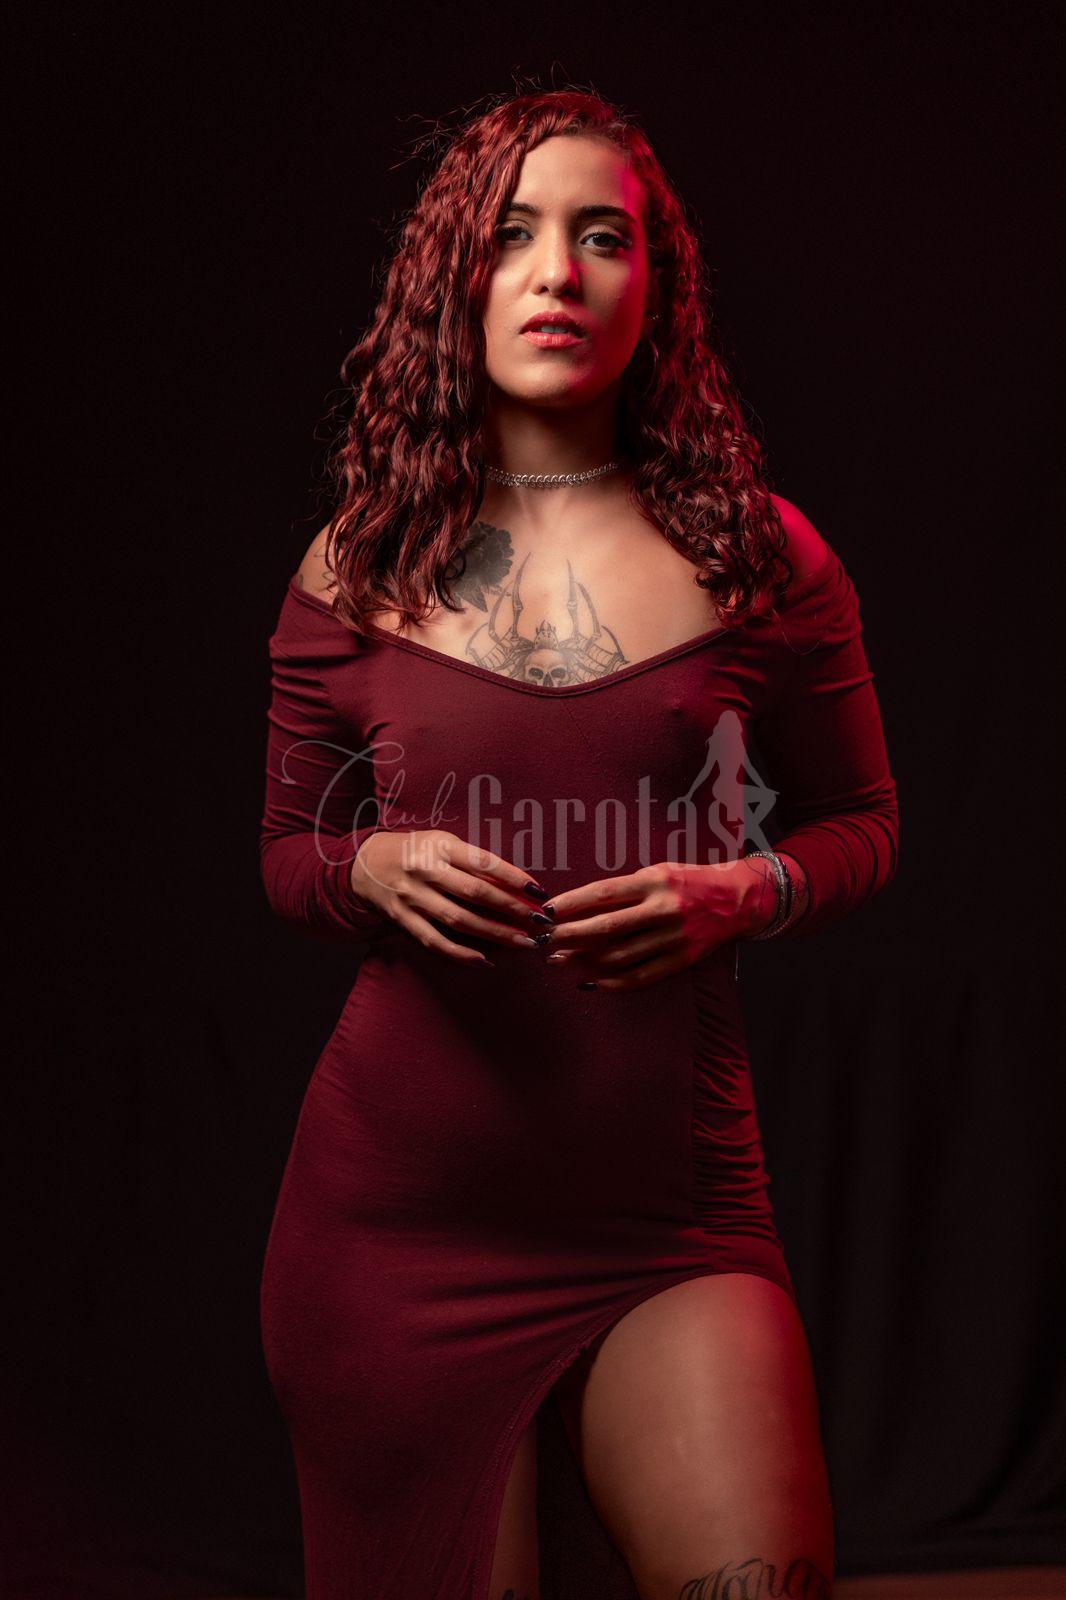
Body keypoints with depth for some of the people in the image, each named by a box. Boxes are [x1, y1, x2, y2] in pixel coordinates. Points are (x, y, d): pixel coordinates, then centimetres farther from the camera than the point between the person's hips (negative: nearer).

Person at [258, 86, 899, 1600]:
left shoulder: (760, 553, 1)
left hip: (672, 1208, 0)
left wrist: (743, 891, -10)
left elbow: (862, 823, 11)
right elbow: (287, 853, 12)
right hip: (399, 1206, 1)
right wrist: (376, 870, -11)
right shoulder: (360, 565, 3)